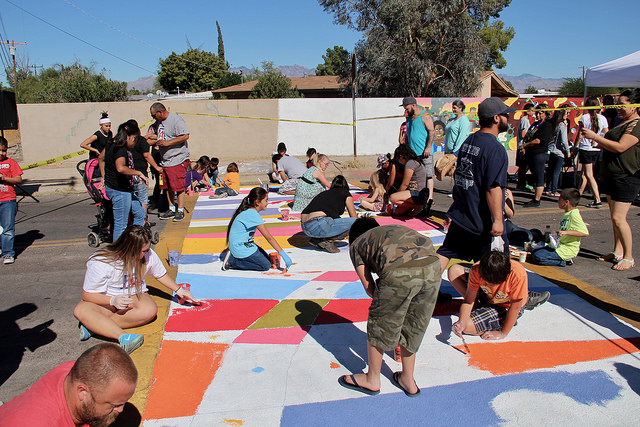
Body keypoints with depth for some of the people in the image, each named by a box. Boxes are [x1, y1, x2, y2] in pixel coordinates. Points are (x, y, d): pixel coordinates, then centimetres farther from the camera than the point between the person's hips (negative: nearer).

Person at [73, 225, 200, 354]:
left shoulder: (148, 254, -11)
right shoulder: (100, 263, -22)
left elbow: (161, 274, 9)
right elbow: (87, 295, -17)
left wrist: (178, 290, 3)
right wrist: (113, 300, -32)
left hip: (135, 296, 2)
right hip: (107, 300, -2)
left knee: (150, 310, -33)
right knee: (81, 310, -34)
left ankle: (95, 325, -27)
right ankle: (123, 337, -51)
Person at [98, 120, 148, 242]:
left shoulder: (112, 145, 9)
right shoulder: (121, 150, -22)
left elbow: (101, 158, 25)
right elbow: (120, 168, -41)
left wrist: (104, 177, 29)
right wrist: (138, 173, -30)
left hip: (125, 190, 11)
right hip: (119, 191, -11)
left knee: (140, 213, 21)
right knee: (121, 225, -2)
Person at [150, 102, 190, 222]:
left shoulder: (176, 120, -12)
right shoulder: (160, 122, 17)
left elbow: (185, 136, -21)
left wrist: (167, 143, -22)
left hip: (178, 159, -9)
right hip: (165, 161, 9)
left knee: (178, 186, -6)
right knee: (168, 187, 13)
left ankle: (180, 211, 3)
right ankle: (171, 209, 23)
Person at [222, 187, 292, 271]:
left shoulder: (249, 211, 5)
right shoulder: (253, 214, -24)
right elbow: (269, 237, -25)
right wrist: (283, 255, -23)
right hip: (241, 248, -10)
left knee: (267, 258, 15)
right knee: (266, 265, -4)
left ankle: (232, 255, 11)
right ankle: (232, 261, -5)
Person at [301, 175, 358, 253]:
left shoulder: (324, 193, 32)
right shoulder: (345, 193, 15)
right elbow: (354, 217, 22)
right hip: (318, 225, -8)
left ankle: (317, 239, 15)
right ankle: (327, 240, -1)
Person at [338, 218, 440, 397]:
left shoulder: (356, 244, 27)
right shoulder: (397, 228, 40)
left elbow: (369, 288, 19)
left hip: (400, 272, -5)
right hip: (433, 267, 6)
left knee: (379, 324, 19)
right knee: (413, 327, 25)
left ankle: (372, 379, 37)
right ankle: (407, 380, 42)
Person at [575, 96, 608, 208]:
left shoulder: (584, 118, -9)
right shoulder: (603, 118, 3)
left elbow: (580, 136, -10)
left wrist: (575, 147, -1)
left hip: (586, 149, -5)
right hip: (598, 150, 5)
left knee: (589, 175, -4)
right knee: (584, 173, 17)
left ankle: (597, 200, -11)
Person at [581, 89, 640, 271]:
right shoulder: (622, 123, 19)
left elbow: (620, 147, -23)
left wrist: (595, 136, -20)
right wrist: (598, 141, 12)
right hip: (612, 176, 10)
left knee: (618, 217, -12)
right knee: (614, 217, 13)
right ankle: (618, 252, 22)